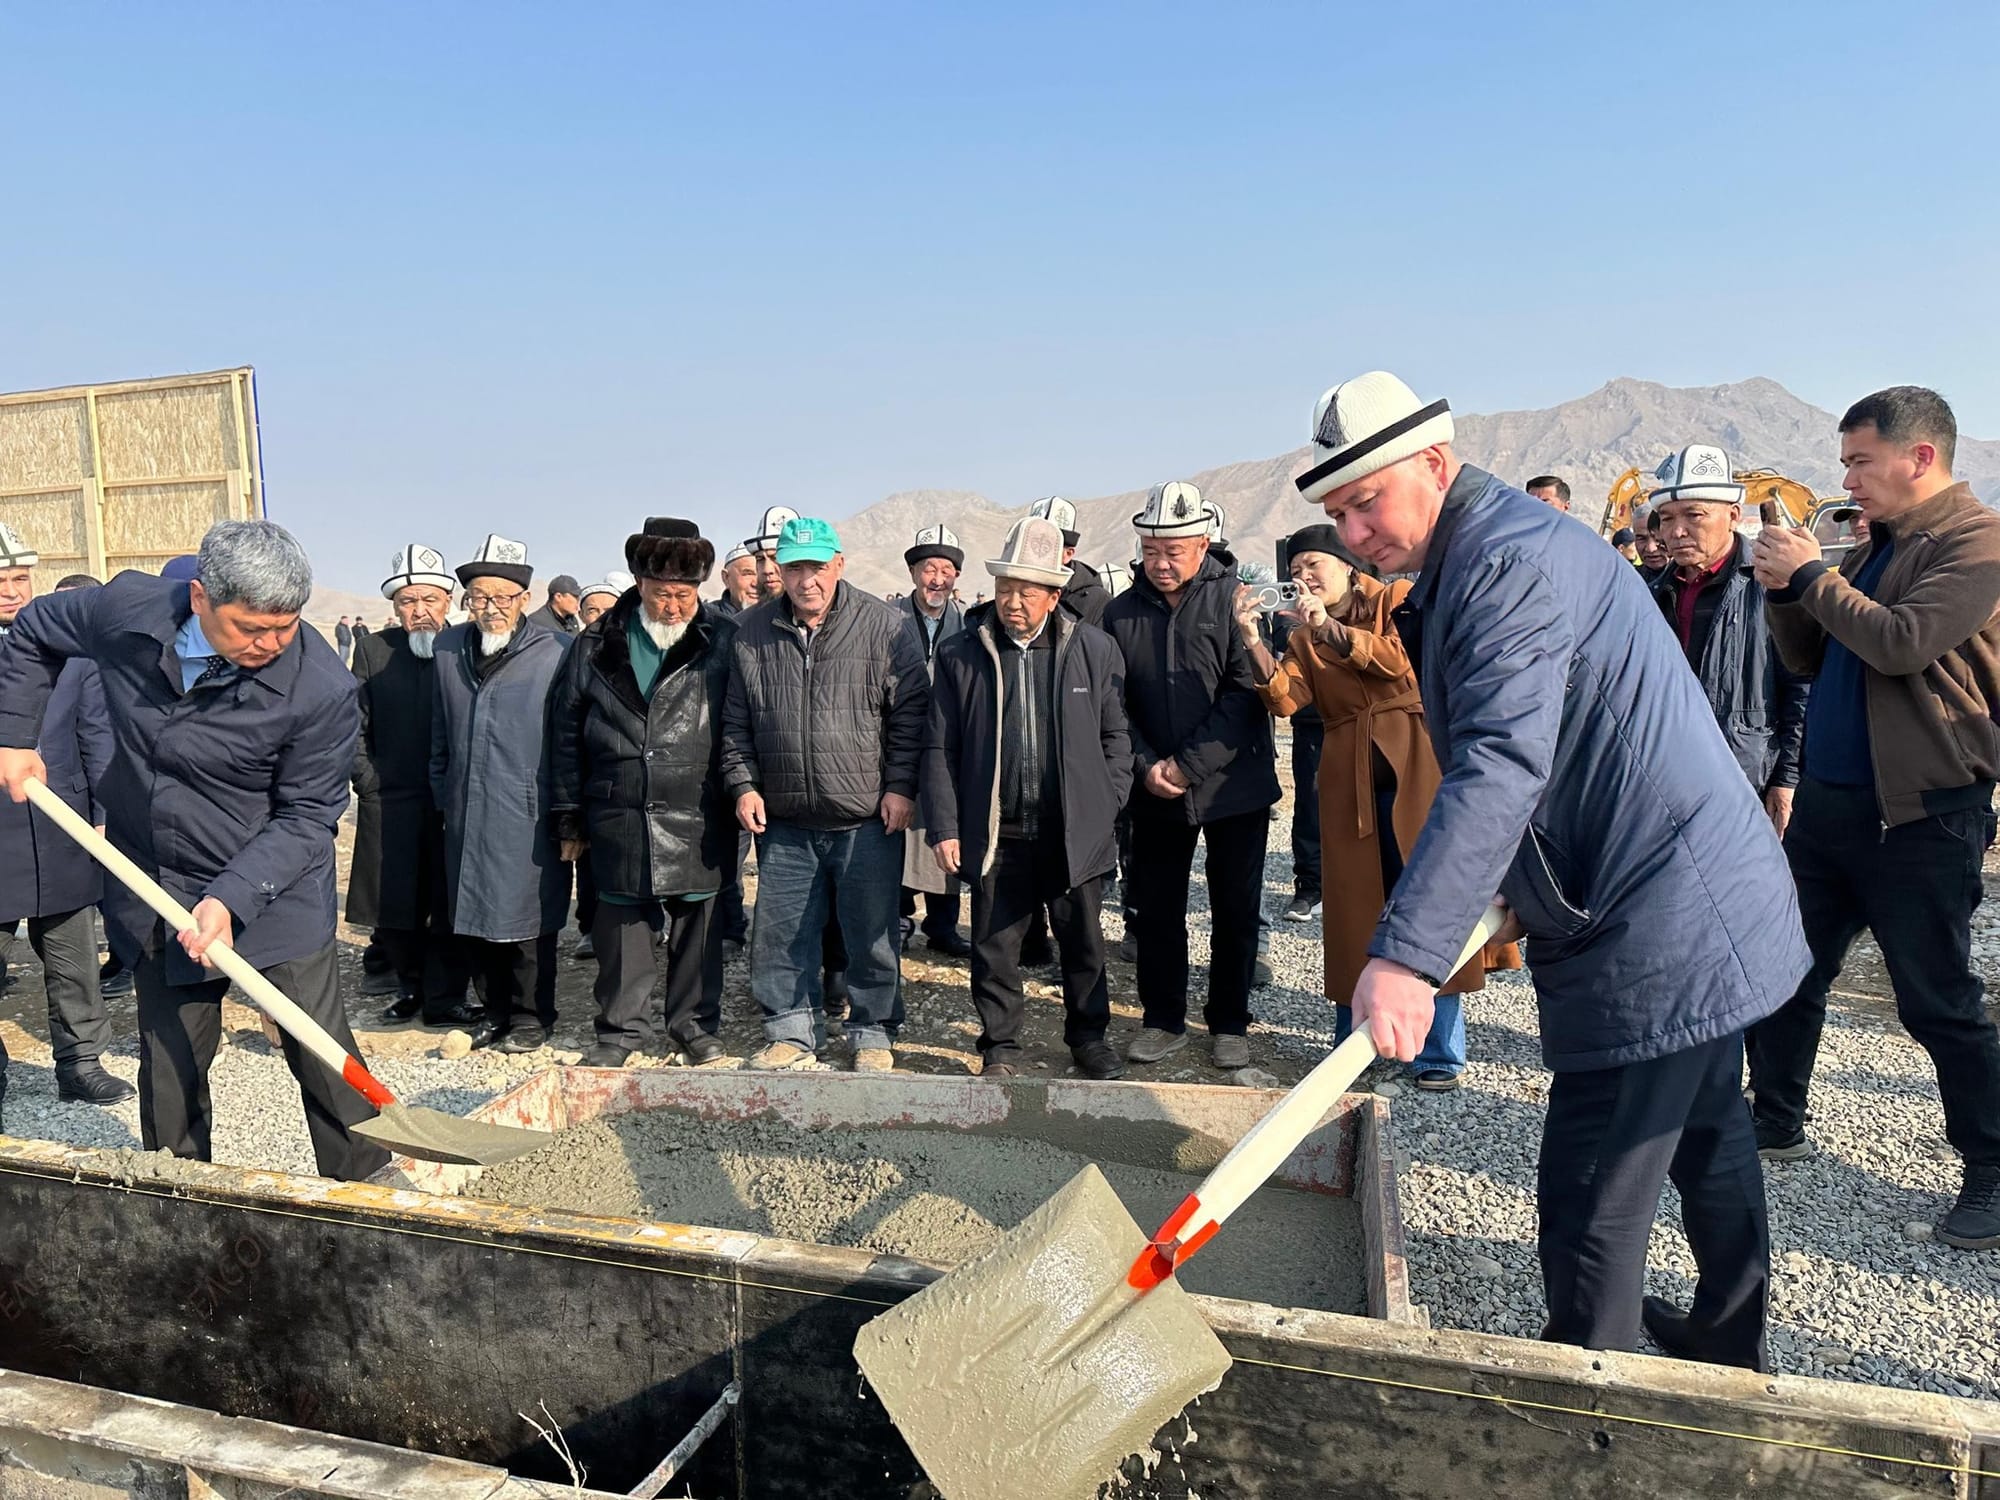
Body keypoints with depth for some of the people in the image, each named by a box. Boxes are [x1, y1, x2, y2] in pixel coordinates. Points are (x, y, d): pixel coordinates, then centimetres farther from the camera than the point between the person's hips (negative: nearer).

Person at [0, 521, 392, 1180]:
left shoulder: (322, 687, -25)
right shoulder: (128, 608, -14)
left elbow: (306, 816, -17)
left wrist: (232, 898, -26)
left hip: (276, 894, -3)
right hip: (155, 898, 4)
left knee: (322, 1053, -2)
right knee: (168, 1066, 16)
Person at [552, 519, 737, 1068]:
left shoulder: (724, 642, -2)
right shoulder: (598, 644, 5)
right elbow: (566, 731, 9)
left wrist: (742, 797, -3)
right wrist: (570, 816, 8)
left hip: (698, 819, -1)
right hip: (618, 817, 2)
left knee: (696, 922, 8)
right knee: (621, 922, 9)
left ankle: (695, 1024, 24)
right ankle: (622, 1028, 23)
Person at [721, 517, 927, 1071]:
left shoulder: (882, 625, -3)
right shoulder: (752, 632, 6)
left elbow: (911, 712, -1)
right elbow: (735, 720, 12)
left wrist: (900, 786, -5)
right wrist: (743, 784, 2)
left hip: (867, 818, -2)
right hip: (783, 820, 3)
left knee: (872, 935, 6)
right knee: (781, 934, 8)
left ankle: (873, 1033, 22)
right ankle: (793, 1032, 24)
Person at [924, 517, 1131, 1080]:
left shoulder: (1094, 649, 0)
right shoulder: (962, 654, 0)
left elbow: (1116, 737, 7)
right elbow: (940, 748, 1)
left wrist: (1105, 806, 0)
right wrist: (944, 827, -4)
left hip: (1074, 832, 0)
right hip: (996, 836, 0)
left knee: (1083, 942, 13)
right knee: (994, 946, 8)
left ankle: (1089, 1035, 33)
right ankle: (1000, 1045, 26)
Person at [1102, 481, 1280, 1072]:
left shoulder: (1236, 600, -7)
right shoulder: (1122, 613, 3)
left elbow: (1247, 693, -13)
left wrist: (1189, 764, -17)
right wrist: (1145, 765, -9)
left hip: (1234, 785, -3)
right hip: (1156, 792, 3)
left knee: (1235, 910, 7)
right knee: (1155, 908, 9)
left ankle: (1229, 1023, 22)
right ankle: (1163, 1020, 25)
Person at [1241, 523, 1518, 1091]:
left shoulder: (1398, 599, 4)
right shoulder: (1304, 636, 14)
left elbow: (1399, 661, -14)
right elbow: (1285, 698, -4)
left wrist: (1331, 628, -22)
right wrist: (1252, 639, -16)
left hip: (1413, 769, -3)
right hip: (1349, 782, 3)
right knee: (1354, 911, 7)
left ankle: (1439, 1054, 8)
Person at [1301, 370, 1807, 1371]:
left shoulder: (1510, 559, -21)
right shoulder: (1474, 561, 12)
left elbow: (1500, 769, -33)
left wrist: (1405, 955, -36)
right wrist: (1513, 897, 16)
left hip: (1653, 935, -11)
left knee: (1593, 1203, -3)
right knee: (1705, 1137, 26)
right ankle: (1728, 1346, 45)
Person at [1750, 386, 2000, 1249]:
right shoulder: (1873, 548, 14)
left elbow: (1902, 644, -25)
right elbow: (1809, 659, 15)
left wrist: (1812, 575, -14)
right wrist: (1783, 591, -1)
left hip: (1920, 814, -8)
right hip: (1829, 802, 8)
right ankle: (1776, 1124, 29)